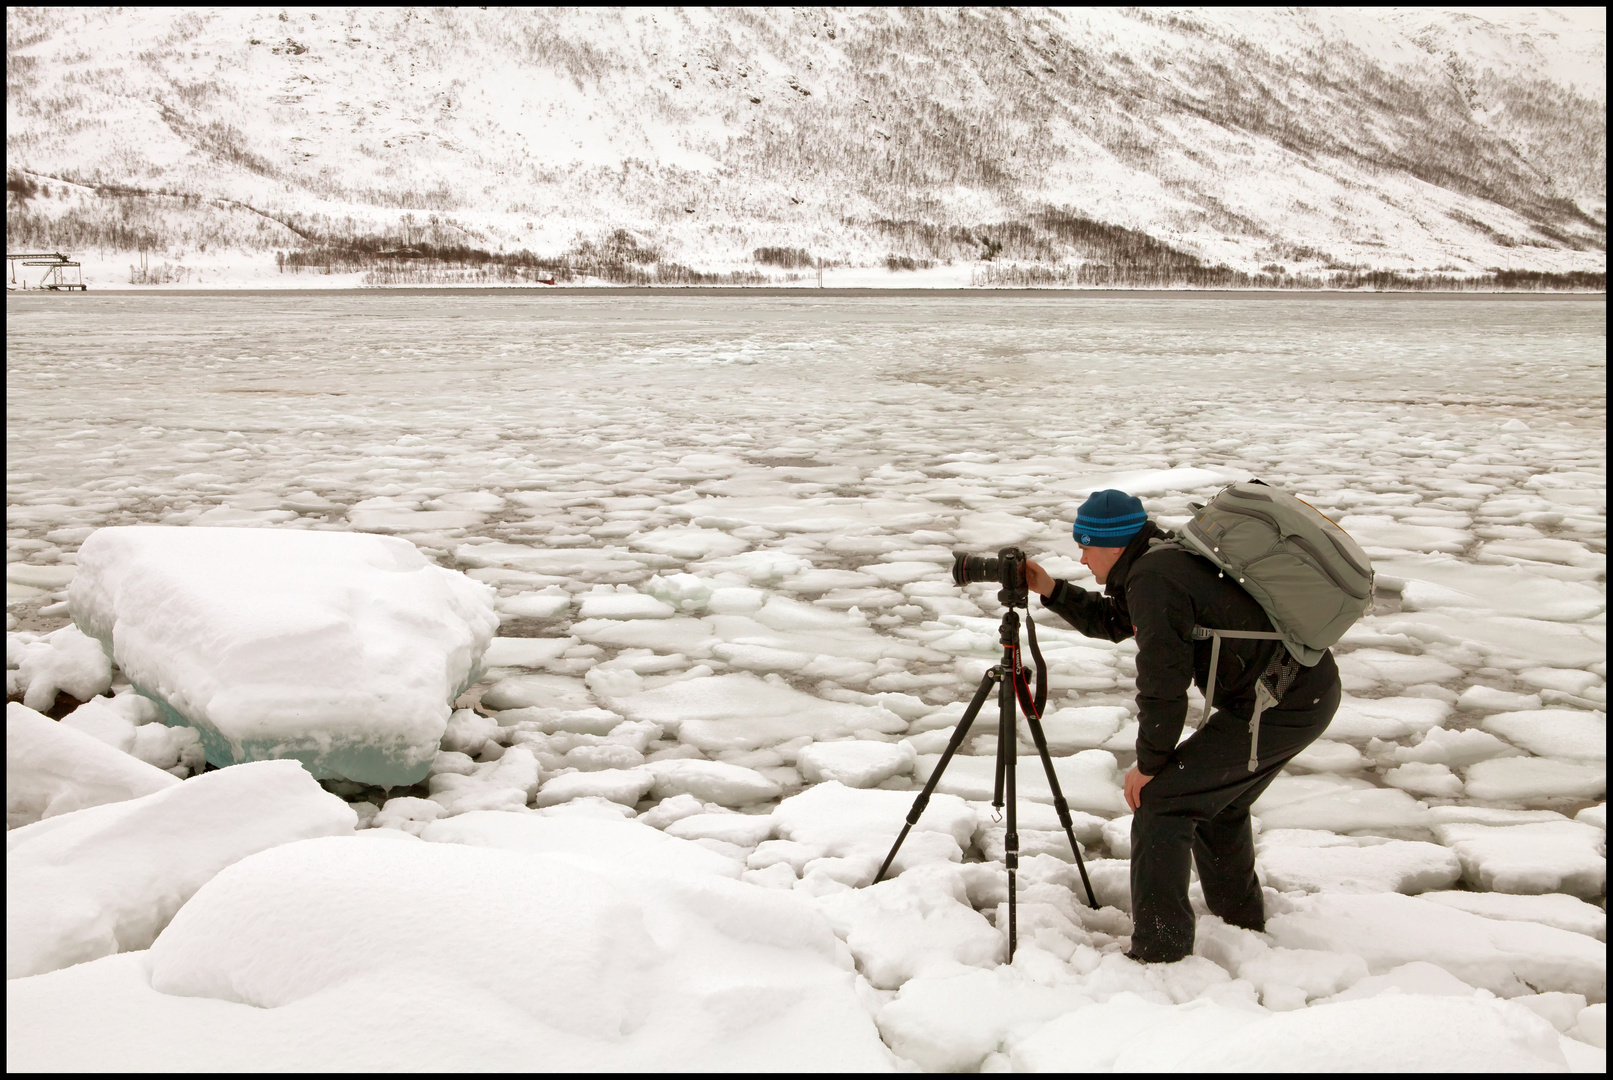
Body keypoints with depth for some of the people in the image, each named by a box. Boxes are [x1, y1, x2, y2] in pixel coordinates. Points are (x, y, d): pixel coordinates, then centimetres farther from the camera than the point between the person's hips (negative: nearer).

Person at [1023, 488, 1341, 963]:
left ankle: (1159, 953, -5)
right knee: (1219, 802, 26)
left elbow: (1162, 688, -17)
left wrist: (1148, 764, -4)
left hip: (1277, 707, -10)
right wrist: (1051, 591, 17)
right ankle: (1243, 922, 41)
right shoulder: (1165, 557, 12)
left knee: (1160, 800, -7)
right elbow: (1110, 621, 28)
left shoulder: (1154, 580, -17)